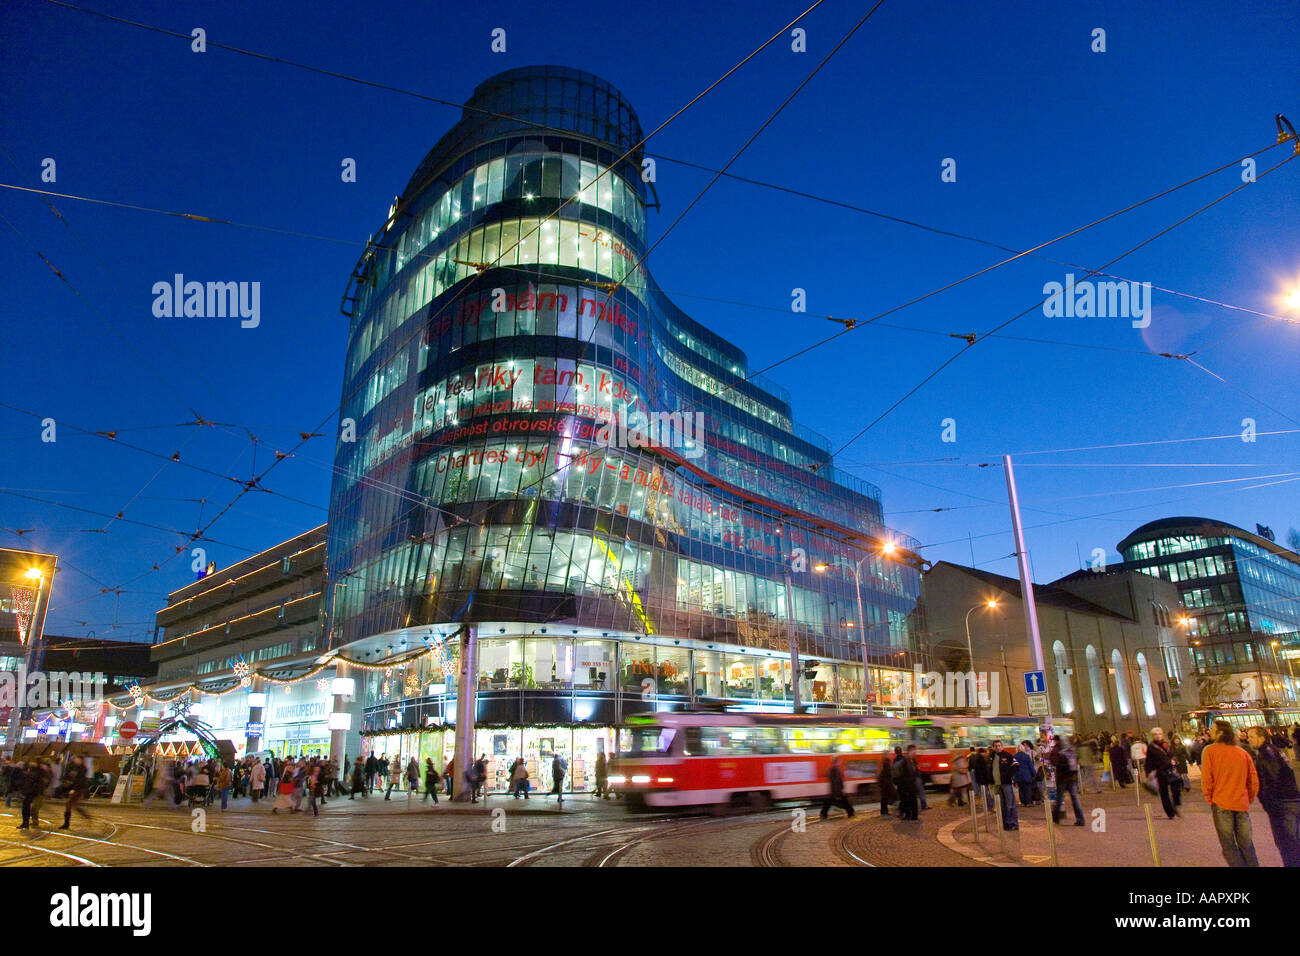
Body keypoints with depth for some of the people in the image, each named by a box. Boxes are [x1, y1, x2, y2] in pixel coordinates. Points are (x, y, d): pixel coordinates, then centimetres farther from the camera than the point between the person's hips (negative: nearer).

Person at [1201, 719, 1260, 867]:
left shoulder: (1210, 751, -6)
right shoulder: (1243, 753, 5)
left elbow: (1206, 778, -9)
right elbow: (1254, 781, 8)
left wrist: (1209, 799, 4)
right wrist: (1248, 799, 20)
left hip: (1221, 804, -4)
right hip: (1242, 804, 4)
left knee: (1228, 845, 3)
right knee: (1246, 844, 14)